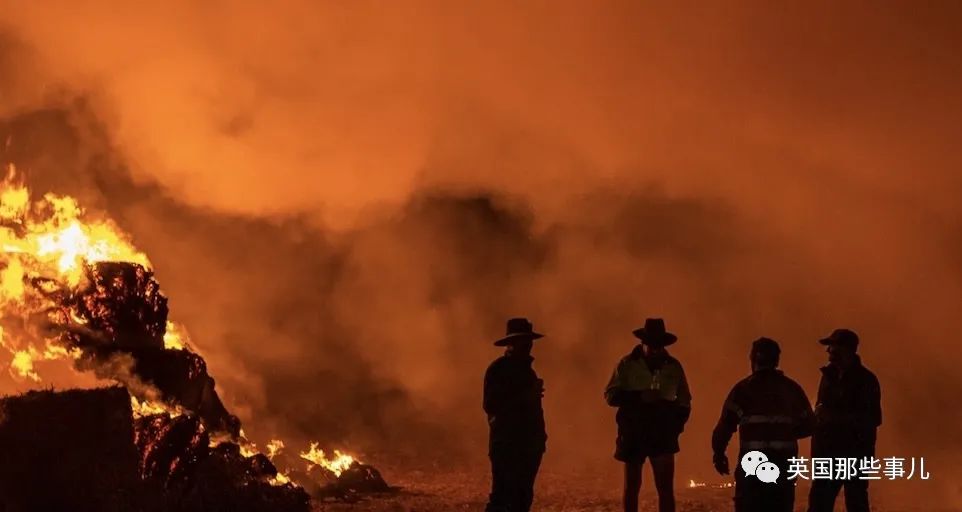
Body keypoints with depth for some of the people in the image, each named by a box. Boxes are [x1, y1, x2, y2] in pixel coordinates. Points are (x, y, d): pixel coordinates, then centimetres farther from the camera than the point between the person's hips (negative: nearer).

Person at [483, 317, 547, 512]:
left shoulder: (526, 369, 17)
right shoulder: (498, 369, -6)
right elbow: (491, 406, -16)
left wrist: (539, 436, 12)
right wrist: (525, 397, -19)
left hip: (528, 444, 8)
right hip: (506, 444, -8)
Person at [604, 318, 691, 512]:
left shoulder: (674, 367, 6)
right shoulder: (627, 364, -1)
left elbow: (684, 401, 16)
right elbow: (610, 395, -6)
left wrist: (676, 425, 1)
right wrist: (639, 396, -20)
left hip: (663, 435, 1)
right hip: (633, 434, -1)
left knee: (666, 487, -6)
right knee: (632, 486, 7)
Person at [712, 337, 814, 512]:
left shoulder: (743, 388, -1)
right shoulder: (792, 389, 9)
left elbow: (725, 426, -7)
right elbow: (808, 425, 12)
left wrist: (719, 454, 7)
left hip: (752, 464, -3)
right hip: (784, 465, 3)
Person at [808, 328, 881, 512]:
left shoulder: (866, 380, -7)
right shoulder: (829, 376, 11)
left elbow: (874, 419, -13)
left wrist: (836, 416, -20)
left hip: (856, 454, -6)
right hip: (828, 452, 6)